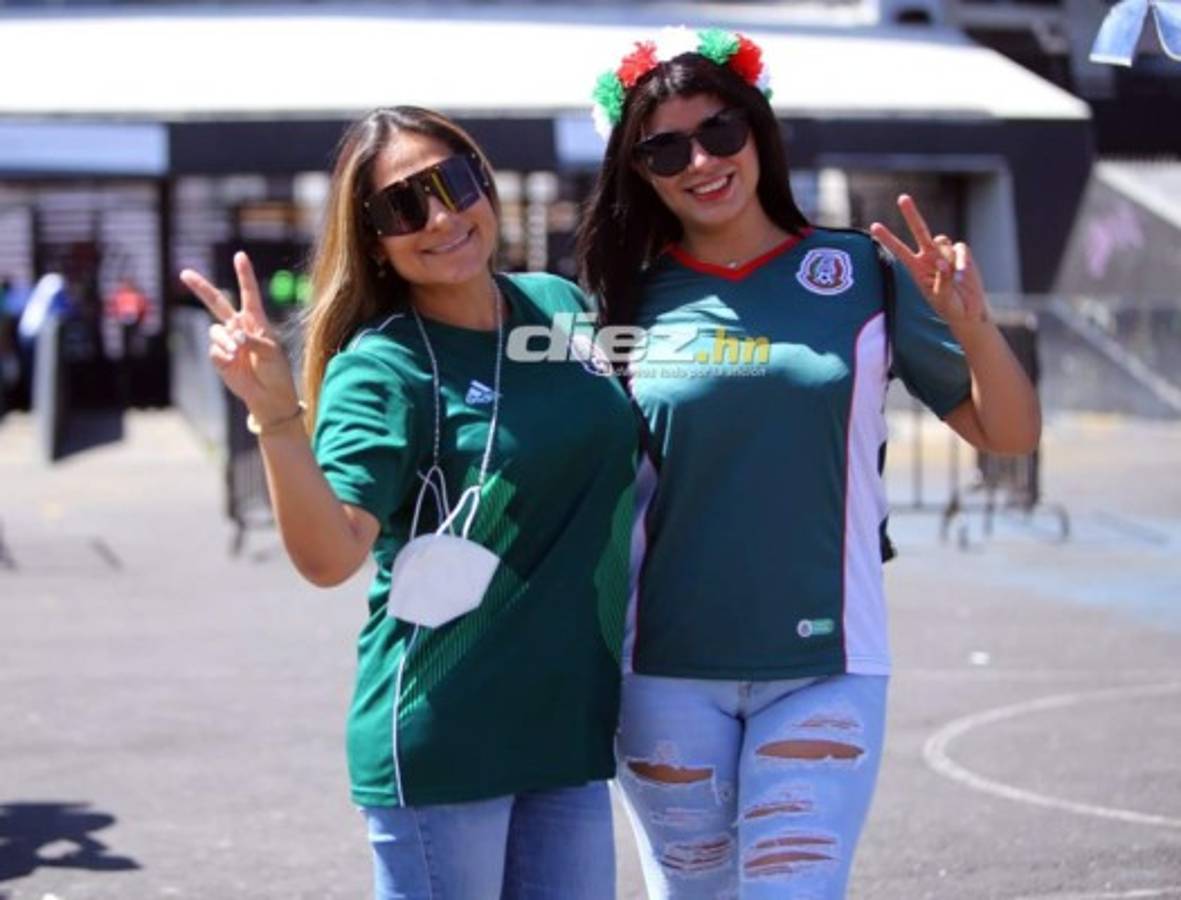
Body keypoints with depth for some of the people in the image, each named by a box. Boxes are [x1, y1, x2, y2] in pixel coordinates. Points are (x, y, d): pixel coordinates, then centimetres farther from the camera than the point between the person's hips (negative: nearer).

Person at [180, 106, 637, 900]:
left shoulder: (561, 305, 5)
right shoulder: (382, 367, -12)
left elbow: (622, 463, 25)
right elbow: (330, 555, -26)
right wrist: (278, 418, -39)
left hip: (571, 724, 6)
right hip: (442, 742, -5)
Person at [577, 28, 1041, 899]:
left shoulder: (862, 273, 0)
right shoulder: (633, 300, 3)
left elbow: (1011, 435, 1)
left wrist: (972, 326, -17)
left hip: (824, 669, -2)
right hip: (667, 672, 2)